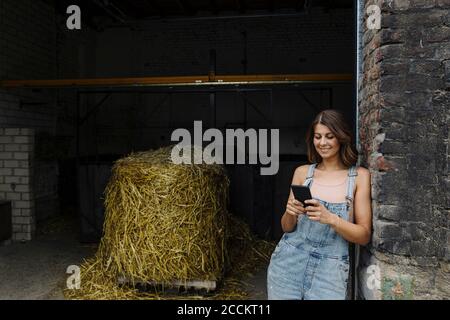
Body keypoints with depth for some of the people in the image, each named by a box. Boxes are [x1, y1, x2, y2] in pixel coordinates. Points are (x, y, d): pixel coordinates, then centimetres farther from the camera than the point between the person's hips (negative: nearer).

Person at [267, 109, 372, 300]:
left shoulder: (359, 176, -4)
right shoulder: (302, 172, 0)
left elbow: (364, 236, -5)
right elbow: (287, 228, 5)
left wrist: (330, 218, -22)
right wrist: (290, 213, -17)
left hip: (329, 270, -1)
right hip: (288, 263, 2)